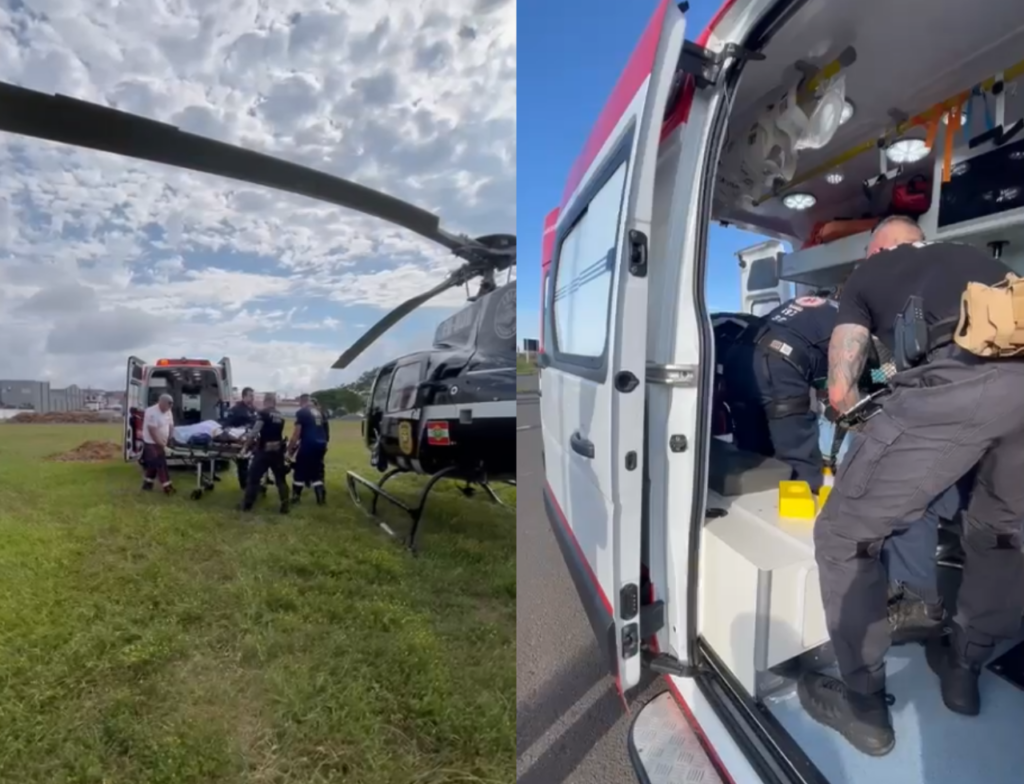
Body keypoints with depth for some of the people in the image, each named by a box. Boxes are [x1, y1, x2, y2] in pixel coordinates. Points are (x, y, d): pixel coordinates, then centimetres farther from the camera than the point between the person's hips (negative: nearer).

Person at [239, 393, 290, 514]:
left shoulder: (263, 414, -9)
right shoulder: (280, 416, 9)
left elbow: (254, 432, -16)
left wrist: (246, 447, -6)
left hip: (264, 450, -5)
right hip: (278, 451, 5)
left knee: (253, 478, 7)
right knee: (281, 479, 11)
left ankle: (247, 505, 12)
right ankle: (285, 506, 9)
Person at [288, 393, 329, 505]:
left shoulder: (301, 412, -4)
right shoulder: (320, 412, 16)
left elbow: (297, 433, -8)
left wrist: (290, 447, 0)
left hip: (308, 444, -6)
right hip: (321, 444, 6)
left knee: (300, 470, 7)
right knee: (317, 471, 14)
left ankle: (296, 496, 15)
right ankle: (321, 498, 9)